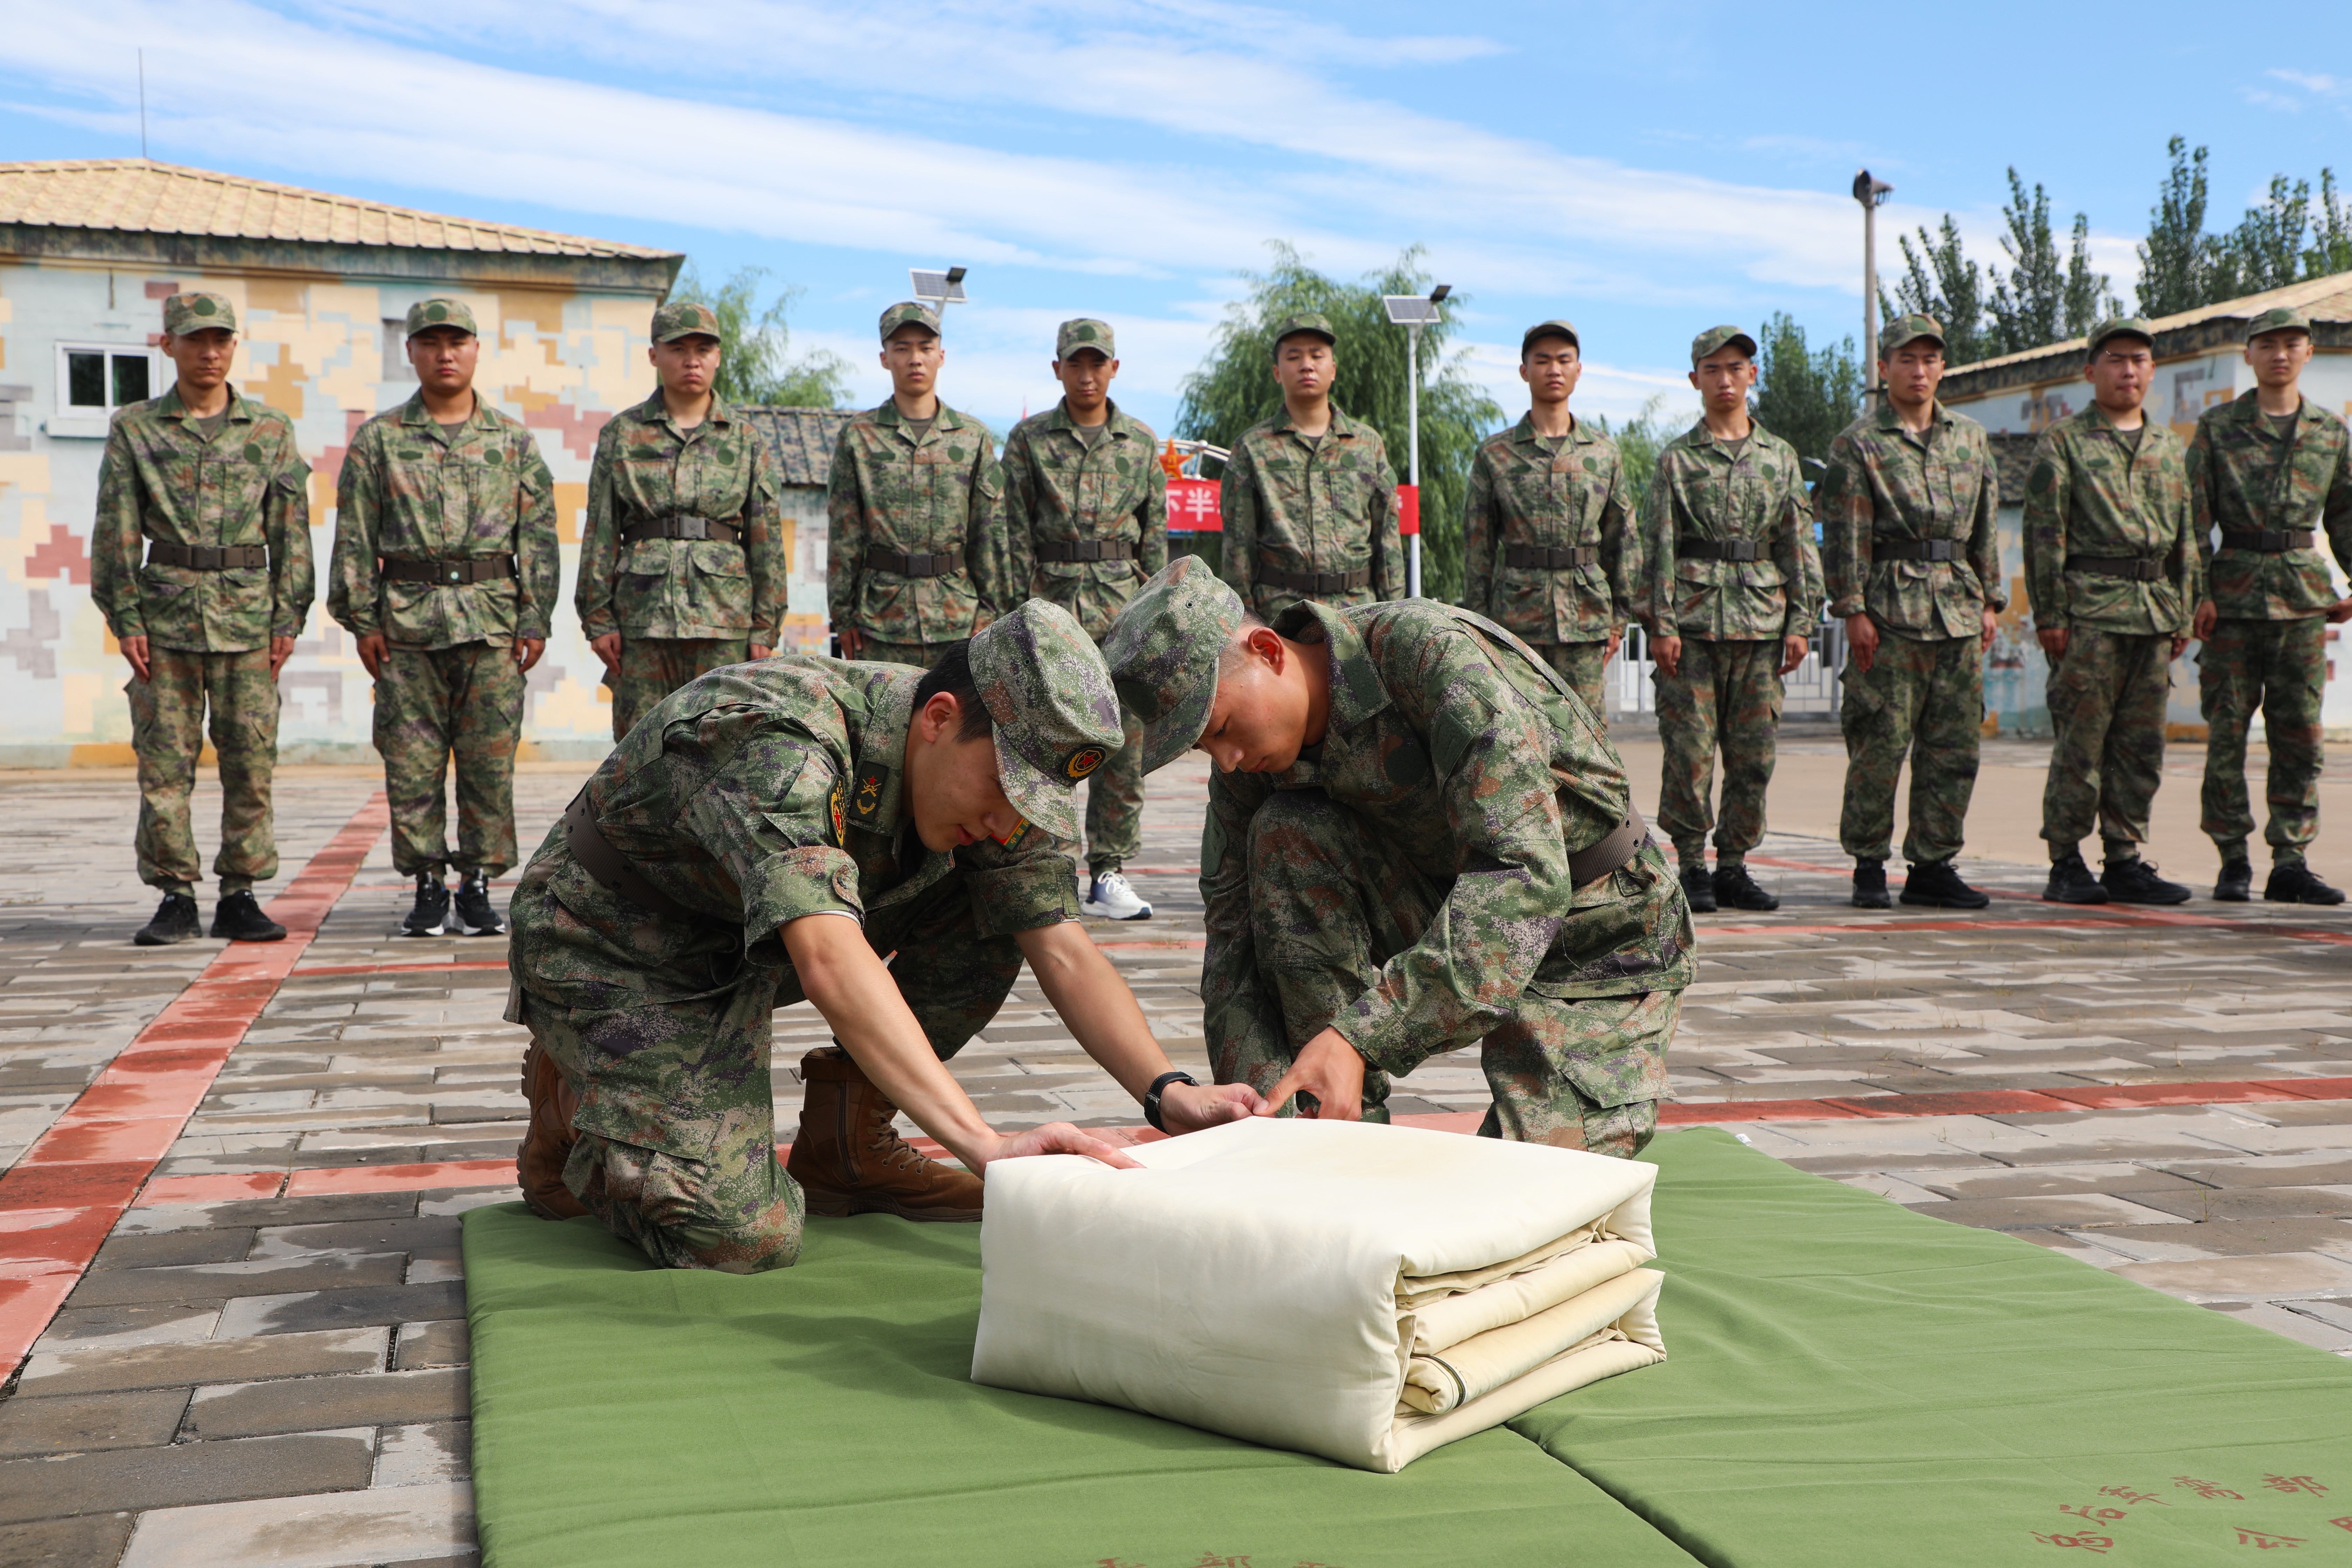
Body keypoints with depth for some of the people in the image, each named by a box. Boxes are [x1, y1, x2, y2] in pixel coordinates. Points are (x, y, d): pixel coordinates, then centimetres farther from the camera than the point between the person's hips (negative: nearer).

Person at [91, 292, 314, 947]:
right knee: (164, 762, 0)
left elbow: (292, 531, 8)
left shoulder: (271, 431, 8)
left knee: (251, 760, 0)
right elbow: (116, 531, 4)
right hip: (165, 614, 0)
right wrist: (126, 619, -3)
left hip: (248, 614, 0)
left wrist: (289, 618, 1)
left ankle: (239, 897, 9)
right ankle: (174, 898, 8)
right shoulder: (133, 429, 7)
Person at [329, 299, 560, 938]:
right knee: (412, 764, 1)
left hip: (493, 619, 0)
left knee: (490, 760, 0)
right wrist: (362, 620, -1)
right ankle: (428, 886, 10)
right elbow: (354, 536, 7)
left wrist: (535, 621, 0)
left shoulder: (513, 441, 9)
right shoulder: (379, 440, 8)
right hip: (408, 622, 0)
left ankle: (477, 885, 9)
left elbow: (538, 537, 8)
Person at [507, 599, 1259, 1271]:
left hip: (745, 948, 7)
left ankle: (845, 1147, 3)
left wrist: (1167, 1093, -27)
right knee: (744, 1238, -23)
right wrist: (984, 1145, -56)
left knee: (992, 914, -9)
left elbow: (1065, 952, -11)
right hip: (609, 952, -7)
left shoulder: (991, 767, -11)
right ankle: (572, 1106, 6)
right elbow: (830, 965, -48)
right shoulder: (778, 743, -36)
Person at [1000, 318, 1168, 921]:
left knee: (1123, 740, 0)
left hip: (1122, 603, 2)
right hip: (1052, 602, -2)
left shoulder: (1142, 442, 10)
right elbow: (1015, 535, 1)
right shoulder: (1028, 440, 4)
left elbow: (1155, 534, 10)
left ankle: (1110, 875, 7)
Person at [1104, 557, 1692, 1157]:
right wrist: (1267, 1110, -23)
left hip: (1601, 940, -5)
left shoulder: (1432, 649, -30)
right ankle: (1347, 1128, -13)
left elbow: (1524, 873, -38)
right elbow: (1234, 943, -7)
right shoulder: (1249, 757, -9)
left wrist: (1360, 1036, -44)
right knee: (1286, 835, -20)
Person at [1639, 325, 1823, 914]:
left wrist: (1801, 623, 3)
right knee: (1690, 752, -3)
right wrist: (1662, 625, -8)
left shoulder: (1779, 457, 12)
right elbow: (1659, 548, 0)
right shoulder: (1677, 459, 5)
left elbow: (1800, 546, 11)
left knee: (1754, 754, 3)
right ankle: (1693, 869, 6)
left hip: (1761, 622, 3)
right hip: (1694, 621, -3)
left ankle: (1733, 866, 13)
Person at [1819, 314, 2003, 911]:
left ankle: (1932, 866, 12)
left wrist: (1990, 599, 11)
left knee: (1954, 749, 4)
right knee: (1880, 747, -4)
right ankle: (1868, 867, 7)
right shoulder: (1858, 444, 0)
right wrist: (1853, 611, -11)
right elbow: (1844, 535, -5)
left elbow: (1987, 526, 18)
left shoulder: (1971, 438, 16)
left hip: (1959, 610, 5)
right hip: (1890, 610, -5)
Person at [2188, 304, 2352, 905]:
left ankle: (2291, 863, 7)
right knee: (2227, 732, -2)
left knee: (2301, 734, 2)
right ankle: (2233, 862, 6)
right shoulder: (2217, 427, 3)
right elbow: (2194, 517, 1)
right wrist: (2197, 592, -9)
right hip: (2235, 593, -2)